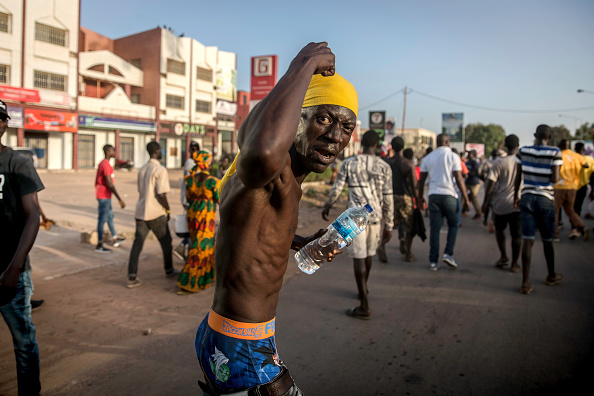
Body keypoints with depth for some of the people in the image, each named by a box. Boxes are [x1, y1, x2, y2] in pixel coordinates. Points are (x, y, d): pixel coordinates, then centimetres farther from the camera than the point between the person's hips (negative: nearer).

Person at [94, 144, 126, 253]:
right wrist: (120, 199, -24)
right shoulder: (106, 165, -20)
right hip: (104, 196, -10)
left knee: (110, 216, 18)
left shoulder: (102, 163, 12)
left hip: (105, 196, 10)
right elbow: (110, 184, -25)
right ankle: (99, 245, 4)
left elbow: (97, 181, 19)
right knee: (102, 219, -3)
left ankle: (115, 239, 29)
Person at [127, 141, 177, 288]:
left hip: (140, 211, 6)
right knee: (166, 242, 12)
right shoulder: (160, 170, -12)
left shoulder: (142, 169, 12)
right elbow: (161, 194, -18)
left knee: (137, 243, 5)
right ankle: (169, 270, 27)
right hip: (155, 213, -6)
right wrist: (168, 210, -3)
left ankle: (132, 277, 0)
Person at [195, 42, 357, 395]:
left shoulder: (289, 184, 6)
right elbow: (264, 151, -54)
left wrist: (302, 244, 9)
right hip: (242, 350, -10)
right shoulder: (272, 173, -27)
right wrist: (304, 65, -38)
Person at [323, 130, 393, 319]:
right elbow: (388, 200, 1)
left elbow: (336, 190, 0)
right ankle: (363, 290, 40)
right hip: (375, 215, 3)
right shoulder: (384, 167, 2)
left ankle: (364, 306, -1)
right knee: (369, 253, 20)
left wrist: (326, 207, 17)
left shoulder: (349, 163, -1)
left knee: (359, 257, -2)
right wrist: (389, 226, 7)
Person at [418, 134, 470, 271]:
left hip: (433, 195, 3)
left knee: (435, 228, 5)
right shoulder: (453, 156, -2)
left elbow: (421, 180, 11)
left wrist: (420, 197, 22)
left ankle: (433, 261, 5)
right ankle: (448, 253, 3)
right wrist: (465, 198, -4)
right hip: (449, 195, -3)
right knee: (453, 225, 16)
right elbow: (459, 179, -8)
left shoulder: (427, 158, 10)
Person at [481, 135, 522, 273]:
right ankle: (514, 263, 13)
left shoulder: (499, 163, -5)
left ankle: (503, 256, 22)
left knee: (499, 229, 22)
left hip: (500, 203, 0)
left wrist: (485, 201, -1)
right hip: (518, 204, 1)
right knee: (516, 235, 7)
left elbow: (490, 183, -8)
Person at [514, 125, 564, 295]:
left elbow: (518, 177, 4)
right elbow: (555, 179, -13)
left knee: (527, 240, 0)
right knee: (547, 240, 15)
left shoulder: (523, 151, 0)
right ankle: (551, 276, 36)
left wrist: (516, 196, 14)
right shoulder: (555, 153, -8)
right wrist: (557, 176, 10)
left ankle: (525, 283, -3)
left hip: (527, 198, 2)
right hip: (545, 199, -1)